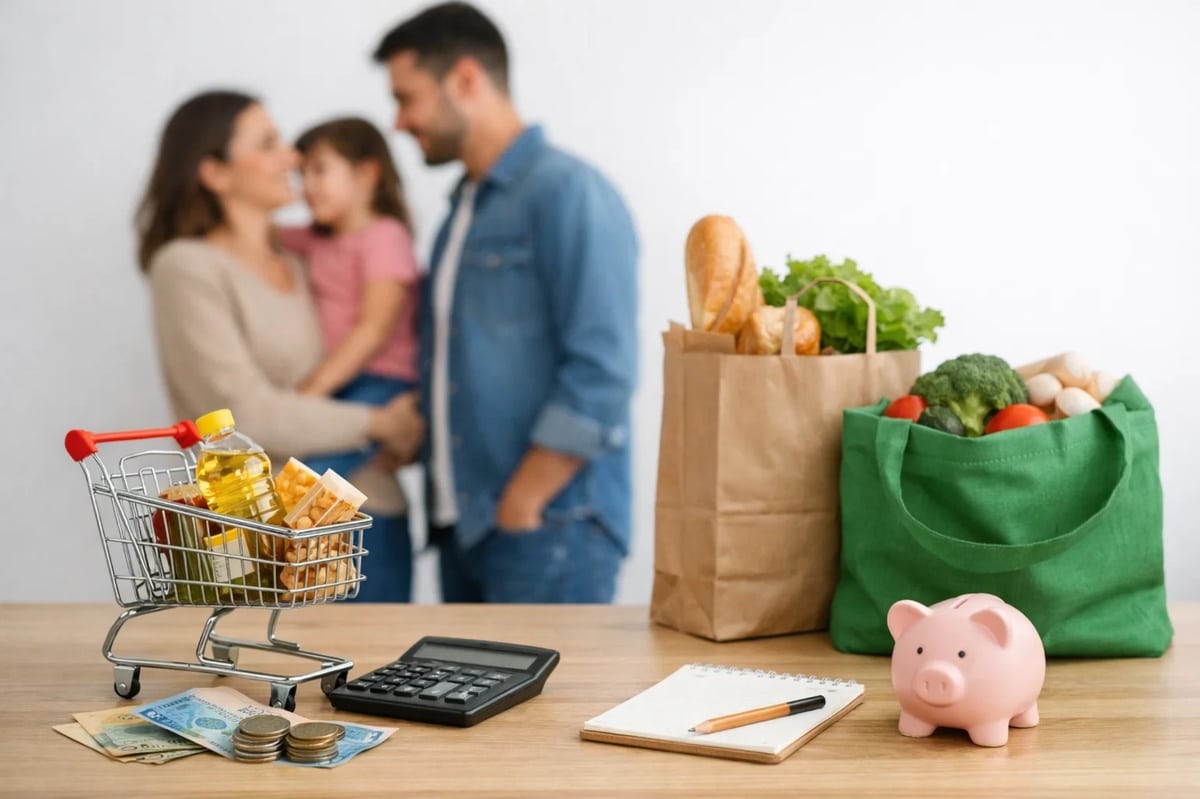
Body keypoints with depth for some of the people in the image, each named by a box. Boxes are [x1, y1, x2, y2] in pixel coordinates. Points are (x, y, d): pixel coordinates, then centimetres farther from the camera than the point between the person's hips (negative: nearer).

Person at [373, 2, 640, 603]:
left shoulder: (566, 193, -9)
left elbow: (600, 374, -17)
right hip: (463, 528, 8)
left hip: (547, 533, -7)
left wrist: (520, 508, -15)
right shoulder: (463, 209, 16)